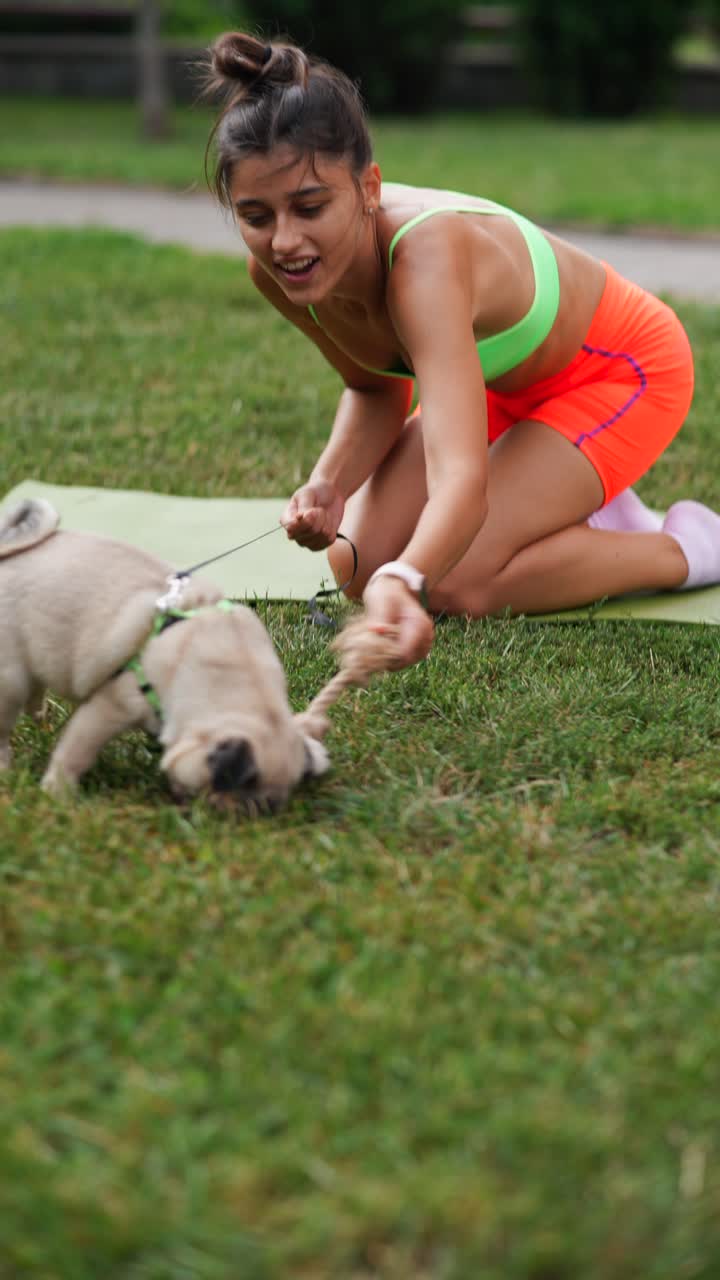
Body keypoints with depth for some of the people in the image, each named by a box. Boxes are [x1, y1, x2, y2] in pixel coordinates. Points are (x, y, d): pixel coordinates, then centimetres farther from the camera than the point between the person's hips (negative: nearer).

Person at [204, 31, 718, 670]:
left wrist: (403, 583, -76)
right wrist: (328, 484, -21)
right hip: (503, 379, 7)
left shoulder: (424, 258, -43)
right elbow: (376, 391, -1)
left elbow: (462, 480, -55)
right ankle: (576, 502, 19)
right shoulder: (275, 269, -21)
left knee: (456, 584, -20)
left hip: (621, 370, -7)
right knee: (358, 565, -2)